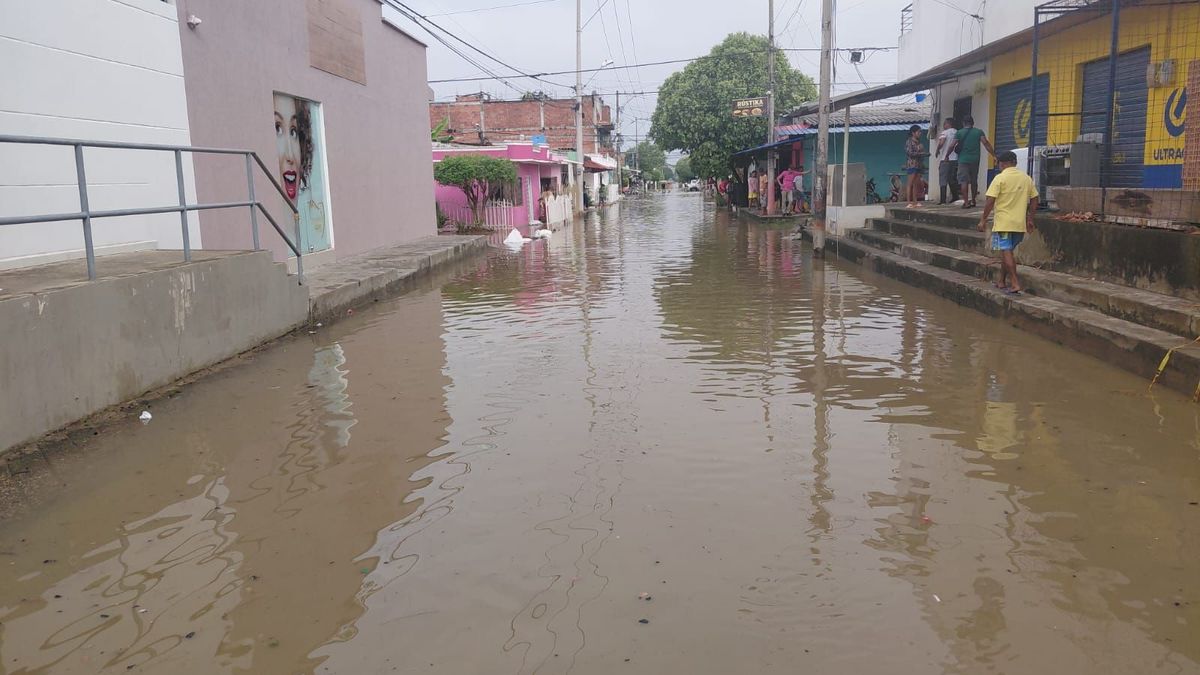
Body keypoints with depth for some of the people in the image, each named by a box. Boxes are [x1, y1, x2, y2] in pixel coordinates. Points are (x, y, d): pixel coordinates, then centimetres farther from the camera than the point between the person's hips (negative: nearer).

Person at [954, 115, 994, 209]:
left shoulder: (959, 133, 1)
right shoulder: (979, 132, 4)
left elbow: (952, 146, -2)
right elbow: (986, 143, -5)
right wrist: (994, 155, -5)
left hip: (963, 160, -2)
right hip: (975, 160, 2)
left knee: (964, 181, -4)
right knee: (974, 181, 15)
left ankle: (966, 202, -12)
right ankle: (973, 201, 23)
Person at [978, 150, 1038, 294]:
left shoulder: (1000, 178, -9)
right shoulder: (1027, 178, 9)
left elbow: (990, 201, -13)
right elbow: (1034, 199, 13)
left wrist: (983, 219, -6)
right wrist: (1030, 219, 21)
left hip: (1003, 223, -6)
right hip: (1020, 223, 6)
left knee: (1006, 252, -4)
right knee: (1008, 252, 16)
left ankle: (1015, 284, -11)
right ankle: (1002, 282, 23)